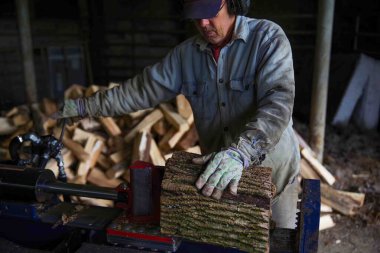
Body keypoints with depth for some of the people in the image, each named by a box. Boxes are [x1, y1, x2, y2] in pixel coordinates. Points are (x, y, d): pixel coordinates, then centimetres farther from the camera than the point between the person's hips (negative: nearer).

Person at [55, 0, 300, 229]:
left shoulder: (268, 38, -16)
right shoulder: (186, 53, -3)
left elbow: (278, 102, -29)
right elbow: (142, 89, 1)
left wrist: (240, 152, -43)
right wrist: (84, 106, 1)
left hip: (272, 173, -2)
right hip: (218, 176, 3)